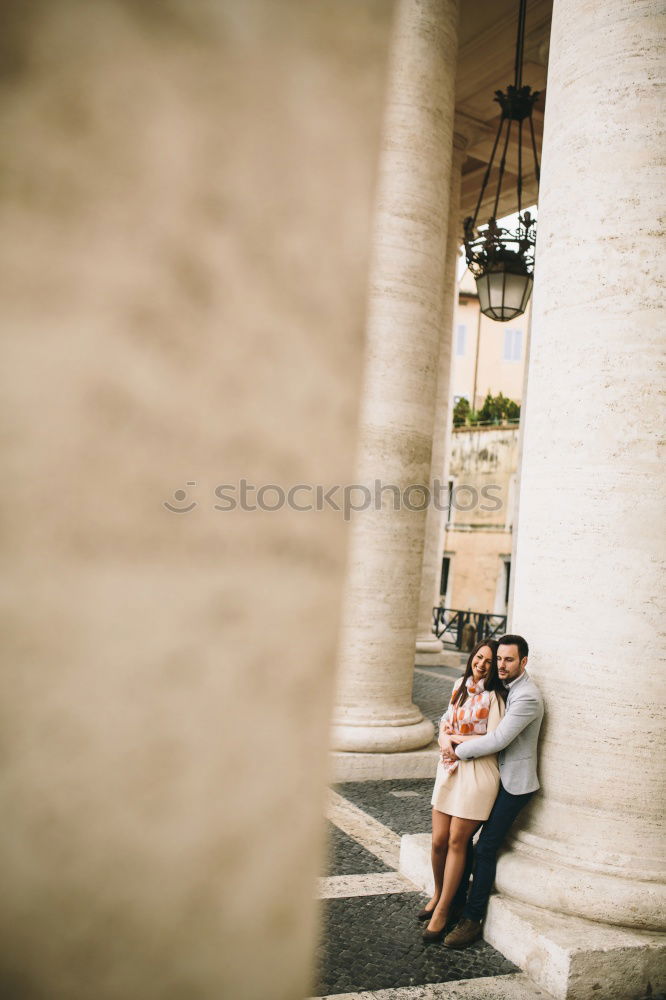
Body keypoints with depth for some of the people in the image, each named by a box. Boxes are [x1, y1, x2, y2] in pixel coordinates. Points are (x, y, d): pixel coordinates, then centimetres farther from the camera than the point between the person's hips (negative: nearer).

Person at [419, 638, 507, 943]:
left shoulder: (494, 696, -10)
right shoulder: (461, 685, 10)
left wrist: (455, 738, -5)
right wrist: (444, 736, -2)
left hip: (478, 773, -5)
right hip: (450, 769, 5)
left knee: (457, 841, 1)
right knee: (438, 840, 7)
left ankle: (442, 911, 14)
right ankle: (438, 895, 32)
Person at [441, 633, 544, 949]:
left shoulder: (527, 697, -21)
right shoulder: (502, 687, 8)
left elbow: (497, 740, -25)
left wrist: (458, 751, -16)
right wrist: (450, 737, -9)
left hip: (514, 783, -8)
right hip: (495, 776, 8)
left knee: (486, 848, -5)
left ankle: (472, 920, 6)